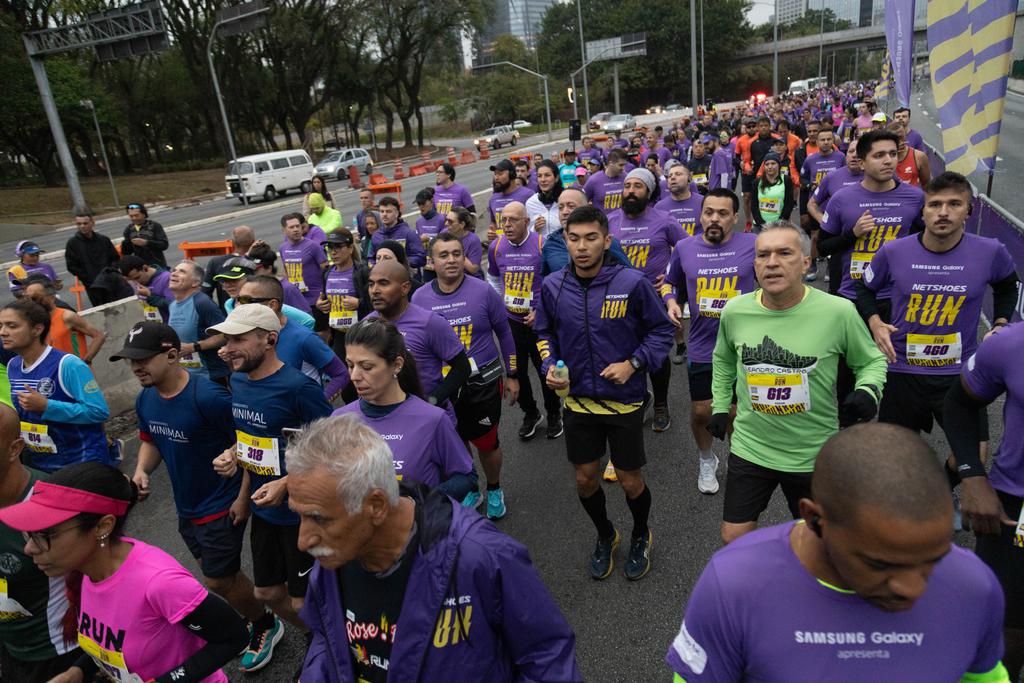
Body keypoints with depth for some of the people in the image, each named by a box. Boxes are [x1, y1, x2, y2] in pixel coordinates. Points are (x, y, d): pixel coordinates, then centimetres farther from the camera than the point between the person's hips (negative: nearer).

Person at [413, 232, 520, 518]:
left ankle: (494, 490, 36)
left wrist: (511, 375, 3)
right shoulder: (419, 297, -4)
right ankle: (470, 491, 41)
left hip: (483, 382, -2)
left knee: (486, 443, 8)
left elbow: (504, 333, 0)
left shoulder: (483, 291, -10)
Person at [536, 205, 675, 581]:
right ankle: (605, 536, 43)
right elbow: (544, 334, 10)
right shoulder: (553, 287, -6)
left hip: (625, 400, -2)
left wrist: (633, 363, -17)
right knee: (585, 479, 14)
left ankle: (640, 537, 42)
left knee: (630, 480, 10)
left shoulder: (632, 282, -15)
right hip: (578, 400, 3)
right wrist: (550, 366, -8)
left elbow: (661, 330, -3)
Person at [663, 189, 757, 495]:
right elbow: (670, 282, 16)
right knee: (701, 412, 12)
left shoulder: (753, 245, -8)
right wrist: (671, 302, -3)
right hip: (702, 350, 2)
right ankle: (707, 461, 41)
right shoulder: (684, 248, -1)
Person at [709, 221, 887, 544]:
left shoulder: (839, 312, -16)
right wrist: (720, 407, 12)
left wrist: (868, 391, -18)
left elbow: (872, 360, 1)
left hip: (815, 454, -1)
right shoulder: (734, 311, -7)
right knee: (734, 541, 9)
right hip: (750, 448, 2)